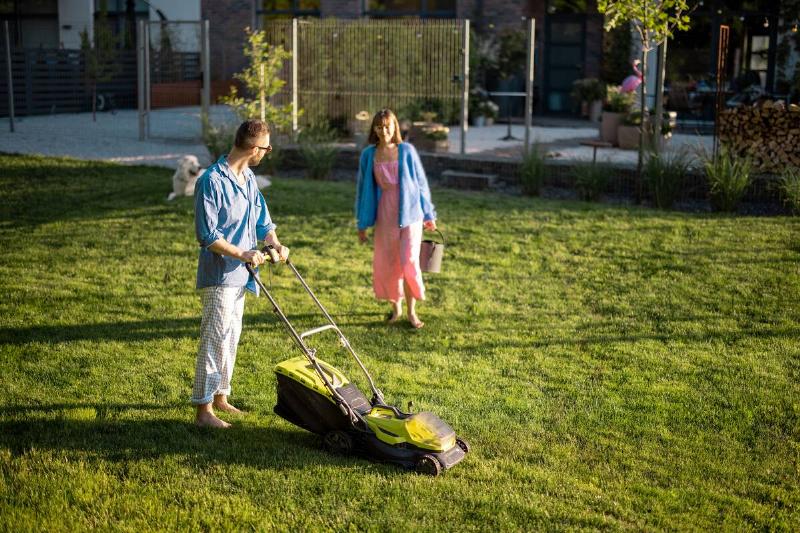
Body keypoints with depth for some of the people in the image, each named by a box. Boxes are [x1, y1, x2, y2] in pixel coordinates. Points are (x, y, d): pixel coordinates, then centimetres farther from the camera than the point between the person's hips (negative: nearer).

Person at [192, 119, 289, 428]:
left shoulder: (248, 179, 10)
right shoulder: (212, 181, -17)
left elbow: (262, 221, 16)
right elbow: (207, 235, -19)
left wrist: (275, 243, -3)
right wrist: (242, 254, -22)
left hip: (239, 275, 9)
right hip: (219, 277, -9)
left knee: (231, 338, 16)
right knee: (215, 339, -7)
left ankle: (220, 396, 28)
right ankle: (204, 409, 0)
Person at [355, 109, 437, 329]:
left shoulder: (407, 151, -2)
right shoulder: (369, 154, 3)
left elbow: (420, 182, 4)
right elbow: (363, 188, 9)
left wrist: (428, 215, 7)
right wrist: (362, 223, 9)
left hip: (409, 213, -2)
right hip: (385, 215, 2)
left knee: (409, 262, -8)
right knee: (387, 263, 8)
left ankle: (411, 311, 5)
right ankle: (396, 307, 26)